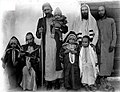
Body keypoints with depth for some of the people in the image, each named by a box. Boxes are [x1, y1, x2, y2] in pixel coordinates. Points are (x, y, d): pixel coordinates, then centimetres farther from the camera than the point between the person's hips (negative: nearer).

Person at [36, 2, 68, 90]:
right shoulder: (41, 20, 14)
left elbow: (65, 30, 6)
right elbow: (38, 35, 11)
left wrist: (60, 26, -12)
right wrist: (39, 32, -11)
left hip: (56, 44, -1)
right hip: (46, 45, 1)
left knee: (57, 62, -5)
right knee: (47, 63, -3)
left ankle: (57, 81, 7)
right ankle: (49, 82, 7)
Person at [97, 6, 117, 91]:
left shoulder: (111, 20, 7)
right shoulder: (97, 22, 10)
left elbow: (114, 33, 4)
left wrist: (113, 44, -6)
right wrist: (97, 45, -2)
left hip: (109, 44, 0)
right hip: (101, 44, 0)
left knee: (109, 61, 0)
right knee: (102, 61, -7)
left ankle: (105, 77, 9)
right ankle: (102, 78, -6)